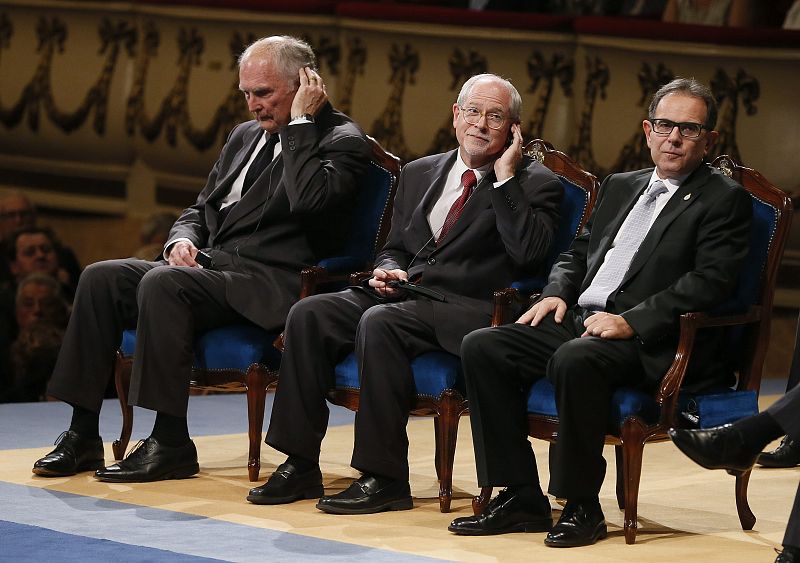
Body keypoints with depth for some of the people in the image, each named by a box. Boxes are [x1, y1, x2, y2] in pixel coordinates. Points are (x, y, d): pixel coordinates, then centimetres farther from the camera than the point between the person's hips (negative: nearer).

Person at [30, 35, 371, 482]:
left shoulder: (343, 140, -3)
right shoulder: (245, 136, 21)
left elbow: (309, 201, -23)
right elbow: (200, 209, 25)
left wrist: (300, 122, -14)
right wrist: (183, 240, 2)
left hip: (267, 284, -8)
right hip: (210, 262, 8)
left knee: (161, 283, -31)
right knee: (101, 277, -10)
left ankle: (171, 444, -27)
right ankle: (83, 436, -10)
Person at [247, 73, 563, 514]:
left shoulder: (536, 184, 4)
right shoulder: (420, 173, 21)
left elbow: (529, 253, -14)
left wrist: (505, 178, -10)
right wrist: (390, 270, 3)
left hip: (465, 309, -6)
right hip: (403, 292, 6)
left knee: (379, 323, -34)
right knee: (309, 314, -17)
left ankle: (384, 478, -28)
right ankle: (300, 465, -13)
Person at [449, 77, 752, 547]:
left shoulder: (725, 200, 0)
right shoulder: (620, 187, 24)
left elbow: (710, 282, -13)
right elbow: (577, 254, 28)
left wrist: (632, 321, -22)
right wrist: (557, 293, 5)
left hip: (649, 345, -8)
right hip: (578, 321, 8)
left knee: (575, 360, -37)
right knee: (483, 347, -12)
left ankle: (582, 506, -23)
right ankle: (522, 498, -11)